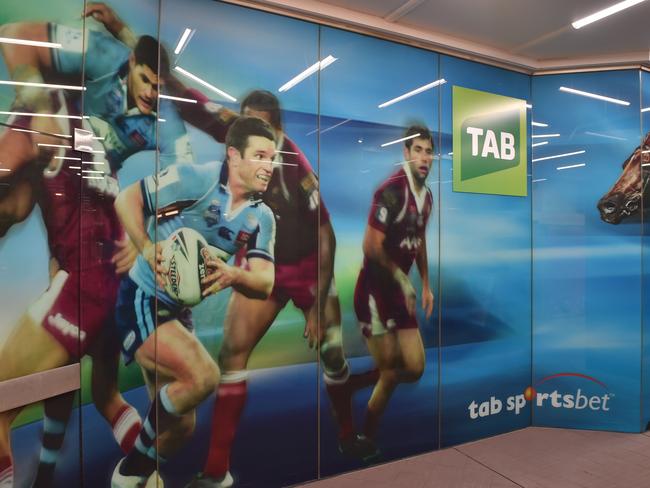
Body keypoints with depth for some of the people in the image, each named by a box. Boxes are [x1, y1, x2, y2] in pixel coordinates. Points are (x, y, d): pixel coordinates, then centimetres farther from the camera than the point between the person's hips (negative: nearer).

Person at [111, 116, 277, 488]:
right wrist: (147, 249, -23)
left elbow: (265, 283, -9)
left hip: (178, 313, 7)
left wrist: (232, 275, -30)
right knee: (204, 375, -26)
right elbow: (127, 199, -9)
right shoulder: (194, 178, -16)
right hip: (141, 301, -7)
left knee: (182, 426, 12)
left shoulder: (262, 218, -1)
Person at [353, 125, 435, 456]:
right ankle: (365, 438, 21)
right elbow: (371, 248, -21)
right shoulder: (391, 191, -19)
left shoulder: (427, 196, 9)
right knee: (391, 375, -4)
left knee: (415, 369, 8)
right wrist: (403, 281, -13)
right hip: (374, 292, -8)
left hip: (400, 291, 8)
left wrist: (426, 285, 17)